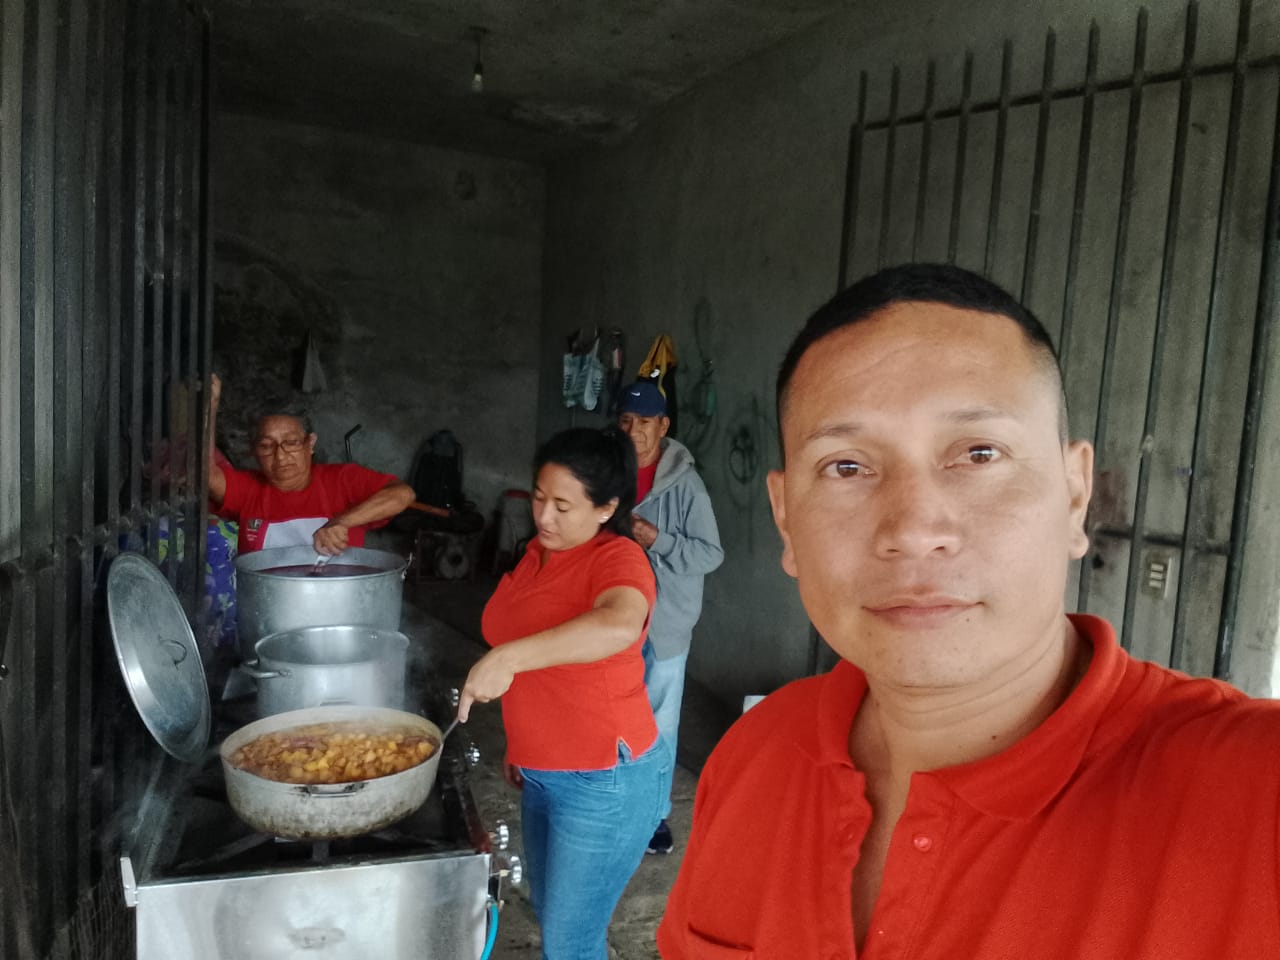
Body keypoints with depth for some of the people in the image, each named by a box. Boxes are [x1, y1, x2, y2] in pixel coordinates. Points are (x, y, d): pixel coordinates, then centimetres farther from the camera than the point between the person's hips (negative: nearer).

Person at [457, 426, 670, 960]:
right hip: (543, 773, 8)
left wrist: (507, 658, -44)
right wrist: (520, 743, 19)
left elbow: (619, 625, -44)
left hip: (605, 783, -8)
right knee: (550, 915, 24)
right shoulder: (540, 551, 4)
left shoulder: (617, 558, -20)